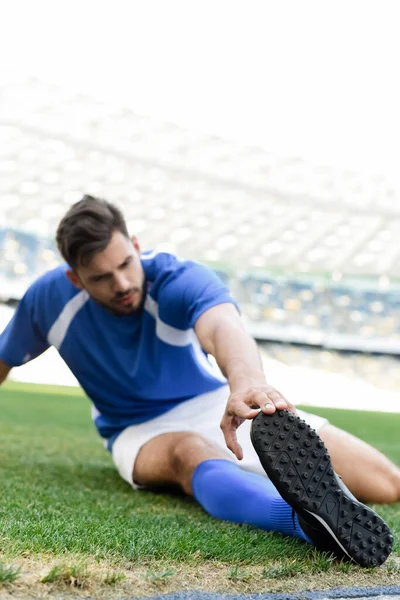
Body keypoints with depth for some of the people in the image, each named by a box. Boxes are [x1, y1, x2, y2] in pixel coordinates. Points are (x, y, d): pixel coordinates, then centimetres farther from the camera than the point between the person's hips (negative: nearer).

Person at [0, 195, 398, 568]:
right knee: (189, 452, -46)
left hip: (218, 402, 1)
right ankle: (307, 519, -71)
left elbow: (223, 327, -46)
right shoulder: (48, 299, -12)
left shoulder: (183, 280, -22)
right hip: (142, 430, 0)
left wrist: (247, 381, -69)